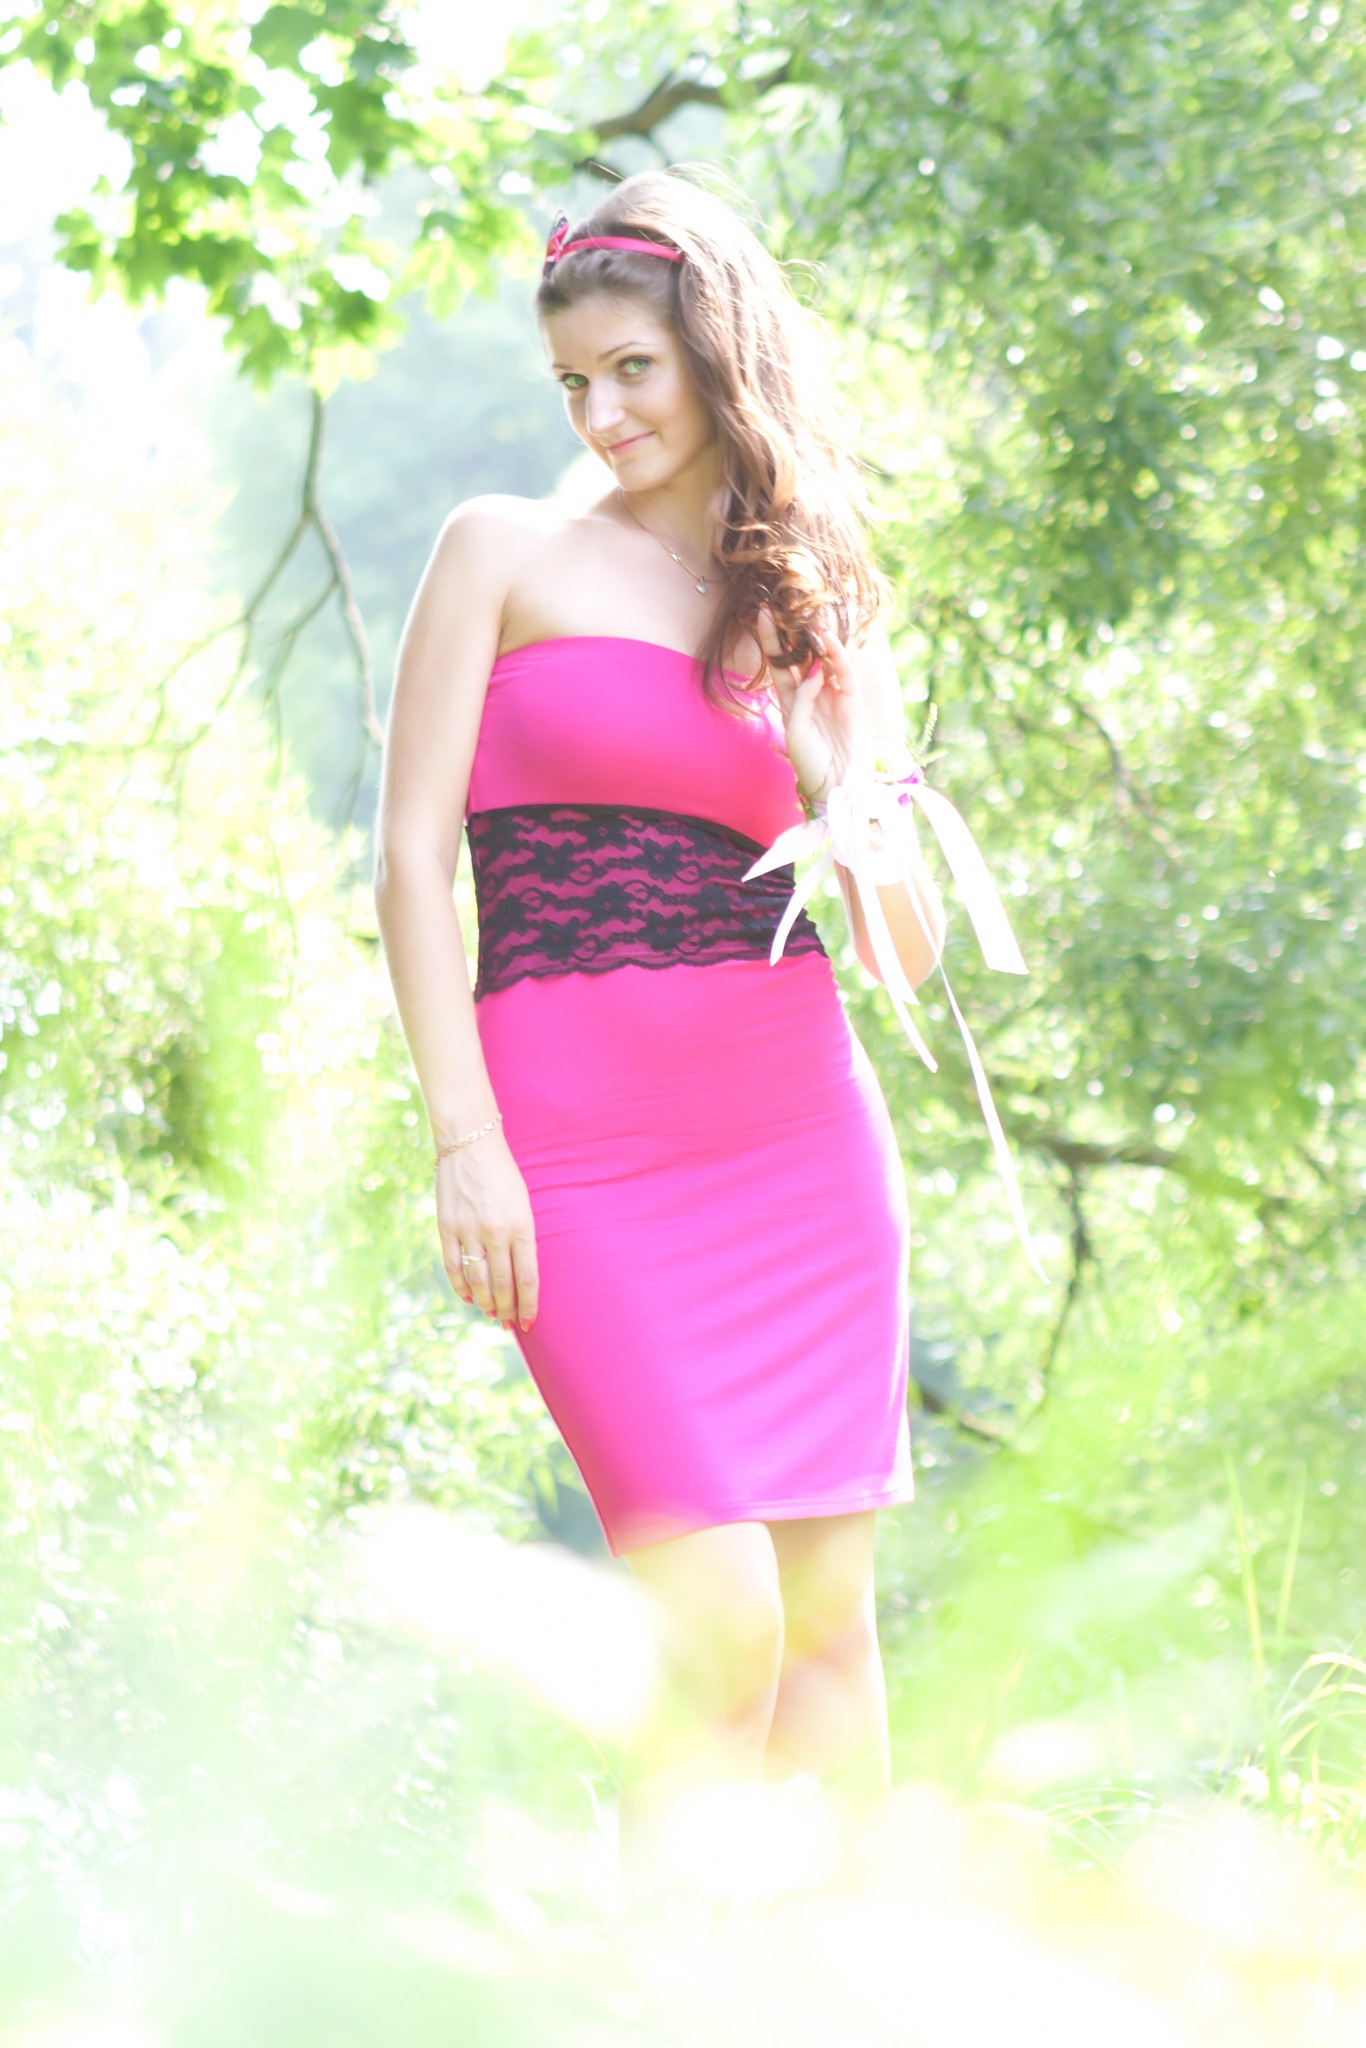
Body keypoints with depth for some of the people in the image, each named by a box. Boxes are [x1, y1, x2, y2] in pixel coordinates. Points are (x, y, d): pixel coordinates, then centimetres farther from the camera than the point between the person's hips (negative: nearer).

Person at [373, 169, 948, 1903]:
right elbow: (413, 857, -1)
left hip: (802, 1128, 4)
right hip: (584, 1142, -4)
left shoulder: (817, 608, 15)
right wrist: (463, 1139, -9)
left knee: (830, 1612, 3)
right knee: (720, 1614, -12)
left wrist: (839, 783, -3)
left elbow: (913, 951, 15)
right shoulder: (507, 554, 6)